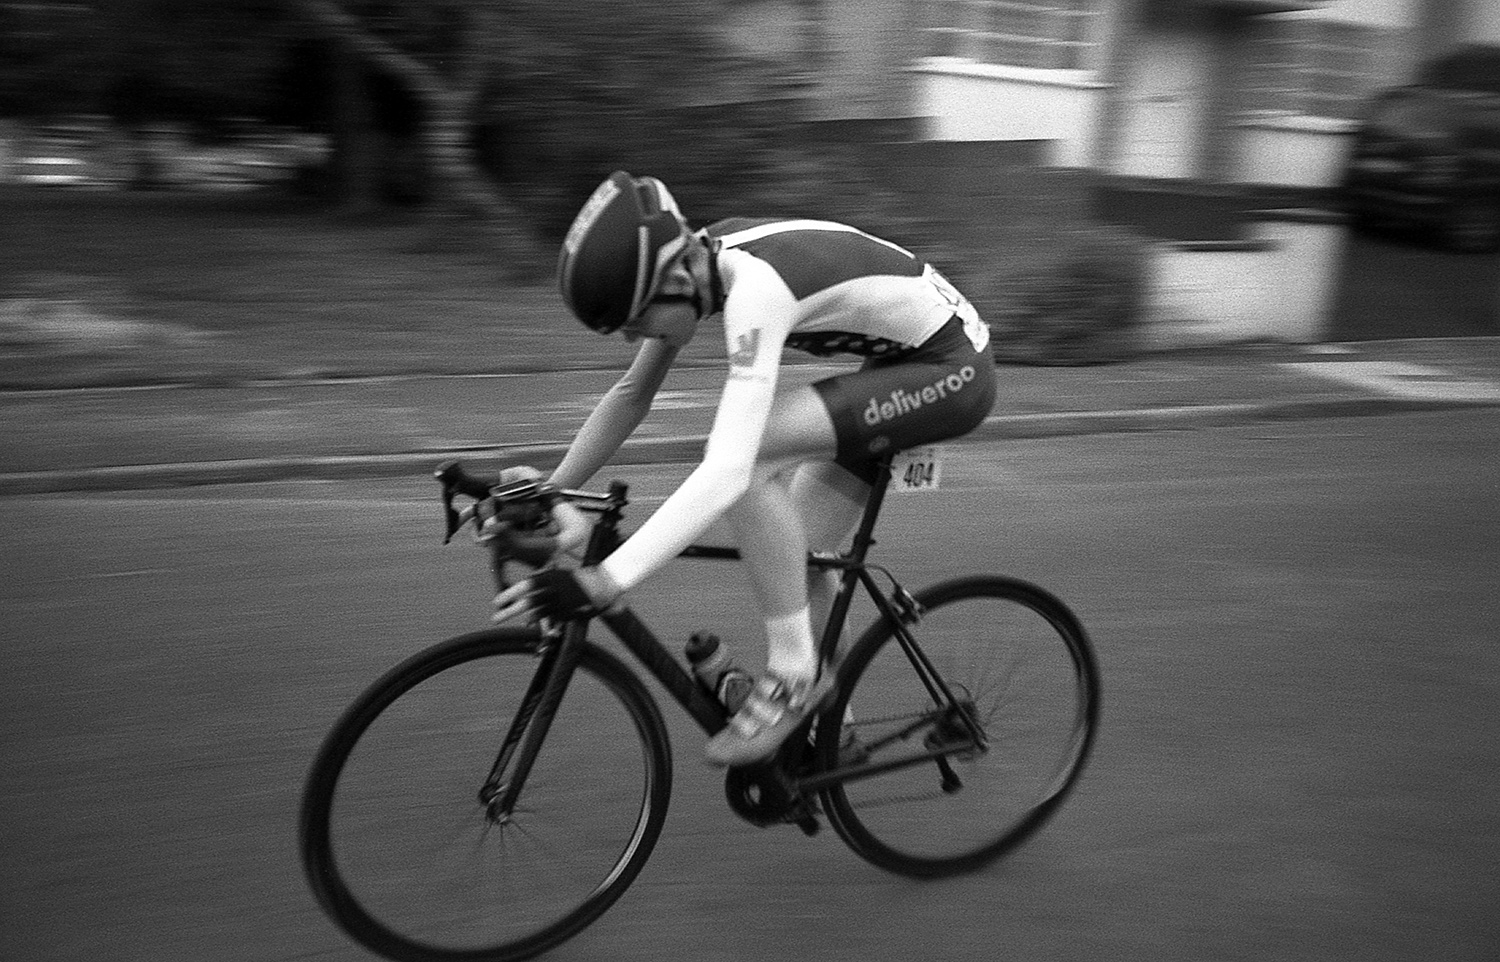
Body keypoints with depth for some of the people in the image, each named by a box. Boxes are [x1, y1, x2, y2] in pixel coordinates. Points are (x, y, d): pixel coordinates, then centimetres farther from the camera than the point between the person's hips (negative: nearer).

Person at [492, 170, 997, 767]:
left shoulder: (755, 290, -32)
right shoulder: (693, 265, -6)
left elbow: (725, 472, -41)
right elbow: (630, 394, 6)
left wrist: (603, 582, -45)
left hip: (953, 369, -9)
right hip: (903, 359, 9)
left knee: (748, 454, -26)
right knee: (796, 554, 8)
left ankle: (795, 673, -10)